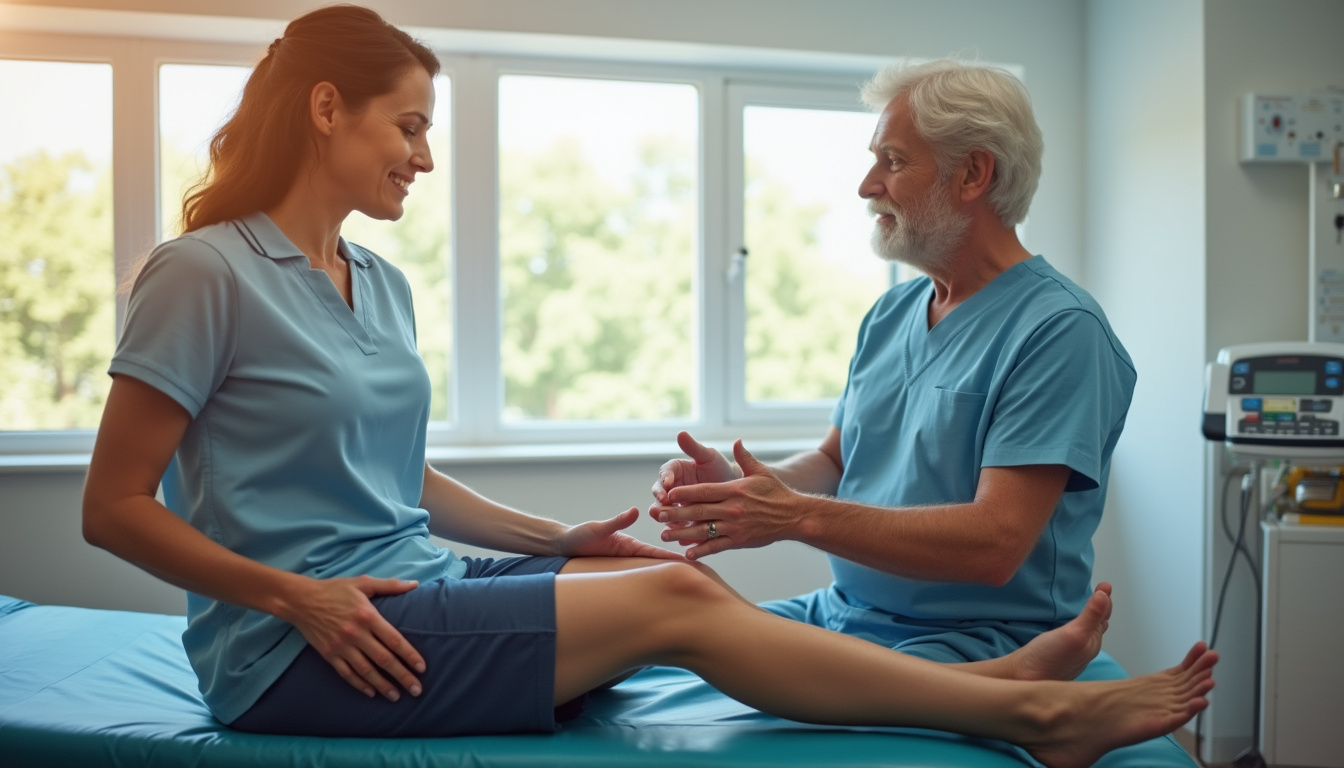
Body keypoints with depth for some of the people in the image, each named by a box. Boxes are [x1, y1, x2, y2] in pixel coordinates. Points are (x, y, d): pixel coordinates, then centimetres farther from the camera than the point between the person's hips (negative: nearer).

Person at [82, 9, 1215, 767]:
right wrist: (295, 596, -18)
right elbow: (114, 508, -11)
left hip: (408, 591, 8)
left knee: (679, 584, -13)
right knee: (668, 601, -17)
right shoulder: (202, 275, -12)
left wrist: (553, 541, 10)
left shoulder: (381, 286, 12)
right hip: (293, 645, -8)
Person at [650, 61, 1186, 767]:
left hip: (971, 643, -7)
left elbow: (995, 542, -21)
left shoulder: (1060, 330, -13)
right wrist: (742, 485, -6)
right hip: (843, 614, 8)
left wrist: (799, 516, -26)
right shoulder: (890, 314, 13)